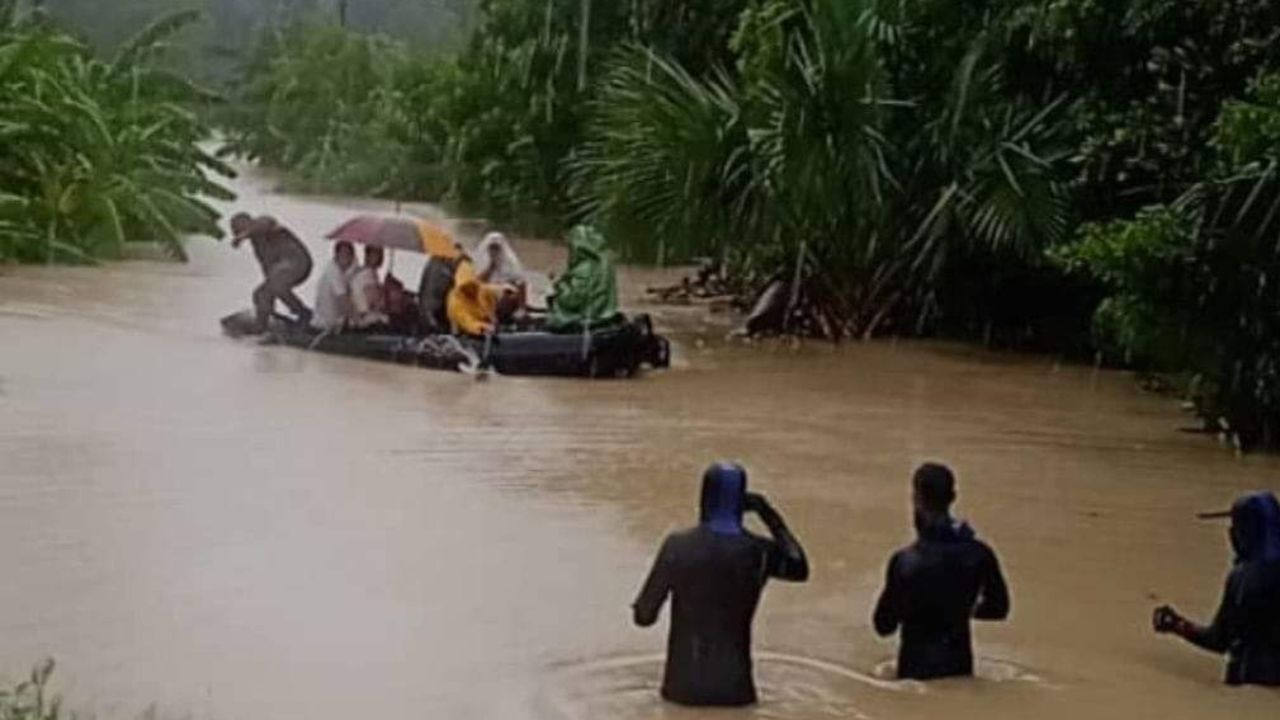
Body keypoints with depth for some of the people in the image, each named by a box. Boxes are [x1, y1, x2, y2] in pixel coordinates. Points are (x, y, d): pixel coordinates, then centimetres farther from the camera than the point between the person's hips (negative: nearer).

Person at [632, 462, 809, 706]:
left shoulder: (677, 546, -11)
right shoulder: (758, 551, -7)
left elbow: (644, 615, -6)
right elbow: (800, 569, 14)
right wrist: (771, 517, 11)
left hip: (684, 685, 0)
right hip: (733, 688, 0)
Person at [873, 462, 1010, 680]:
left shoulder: (905, 561, -20)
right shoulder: (979, 553, -8)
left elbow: (884, 625, -11)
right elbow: (998, 608, 7)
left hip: (918, 667, -4)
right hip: (960, 664, 4)